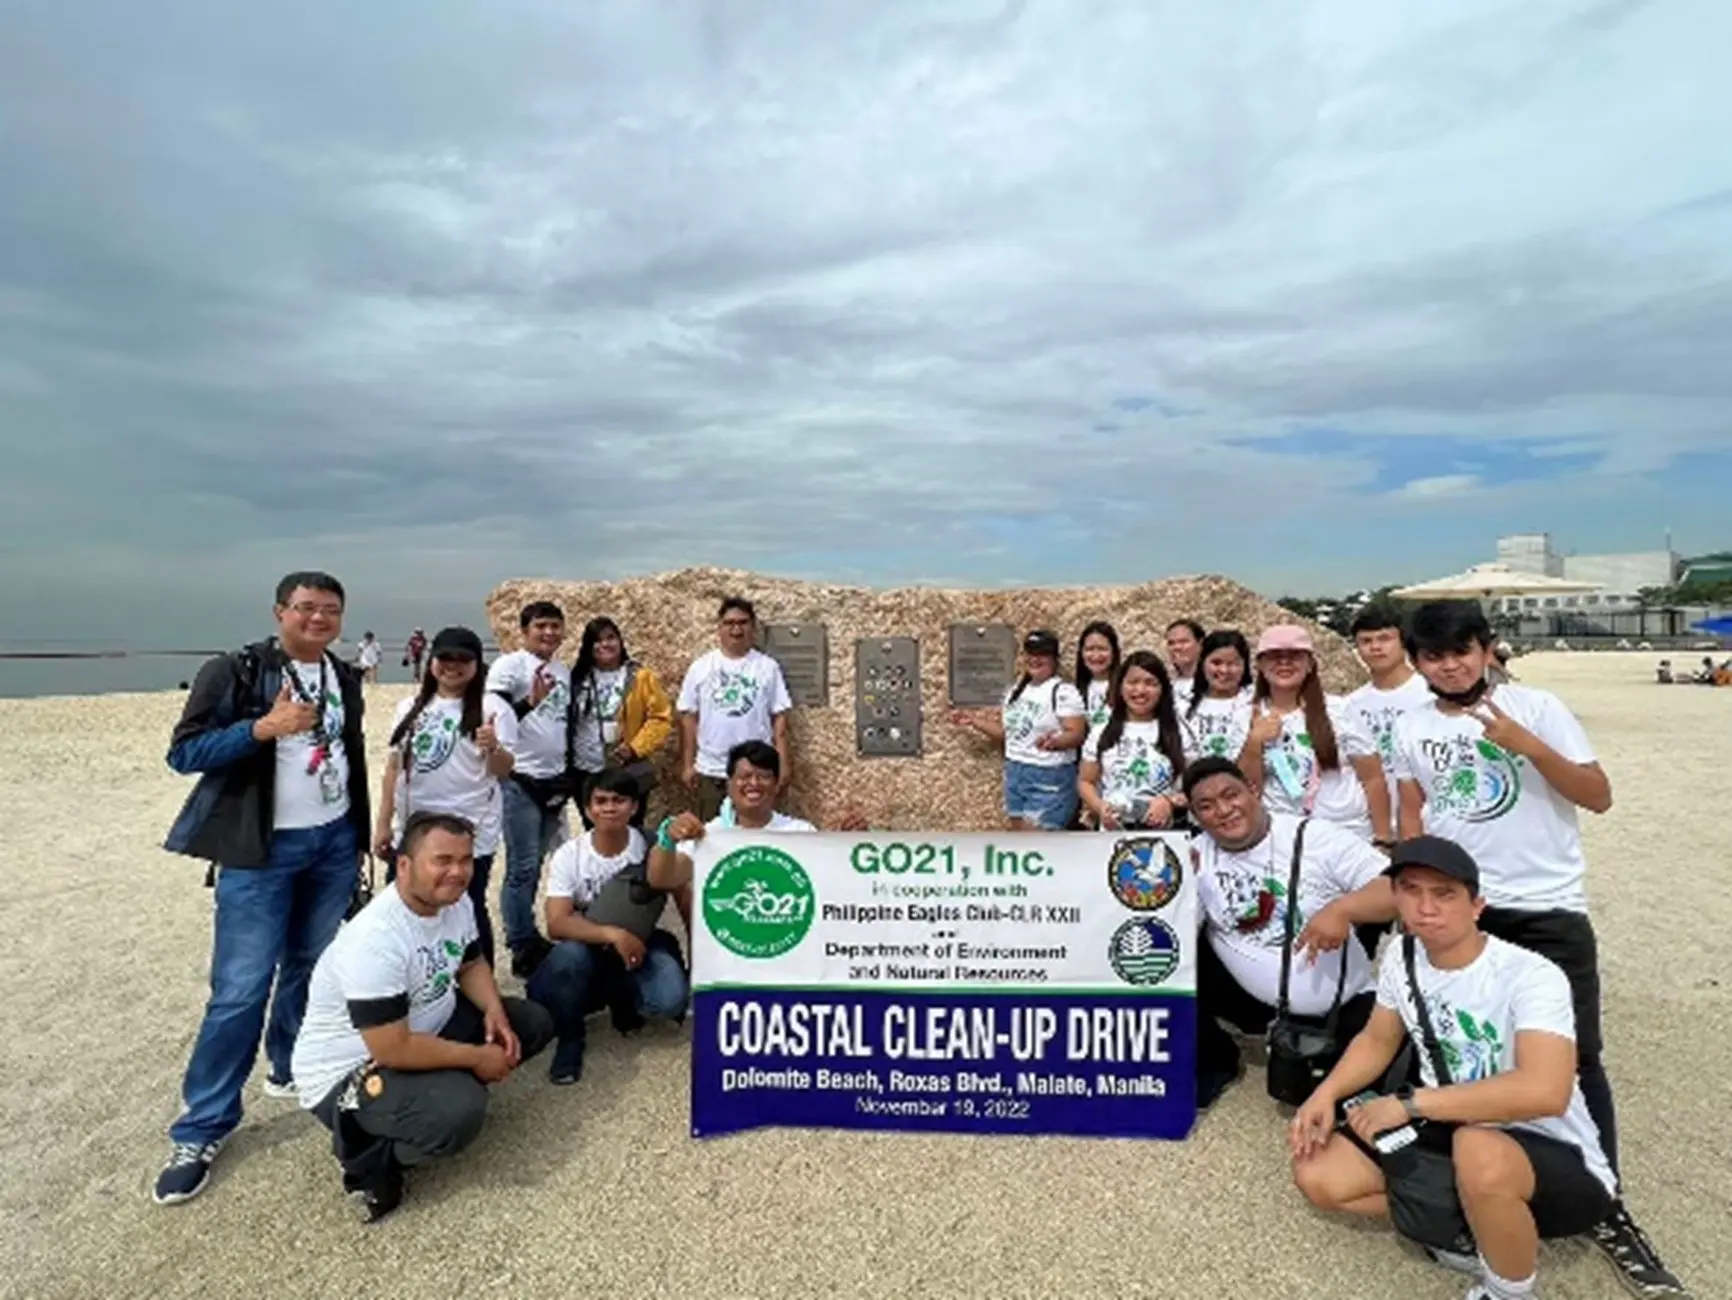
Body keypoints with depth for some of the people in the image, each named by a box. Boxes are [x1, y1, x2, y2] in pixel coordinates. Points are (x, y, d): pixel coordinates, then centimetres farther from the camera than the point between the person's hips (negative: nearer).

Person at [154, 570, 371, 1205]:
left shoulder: (344, 679, 9)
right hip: (261, 852, -5)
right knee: (241, 989, -2)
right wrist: (264, 727, -26)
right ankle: (201, 1130, 12)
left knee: (313, 969, 14)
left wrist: (361, 833, 16)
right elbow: (183, 752, -12)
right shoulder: (234, 671, -9)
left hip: (335, 842, 5)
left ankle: (290, 1069, 35)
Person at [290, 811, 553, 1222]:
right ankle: (368, 1157, -3)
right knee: (460, 1111, -32)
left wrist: (495, 1013, -9)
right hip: (348, 1072, -8)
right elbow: (394, 1050, -30)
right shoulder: (376, 940, -32)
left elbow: (471, 965, 10)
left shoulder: (457, 902, -7)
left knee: (532, 1023, 0)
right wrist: (476, 1058, -19)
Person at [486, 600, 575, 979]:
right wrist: (531, 702, -30)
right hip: (520, 780, -7)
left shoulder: (564, 671, 13)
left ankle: (526, 938, 25)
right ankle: (524, 949, 5)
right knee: (522, 868, -3)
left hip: (554, 780, 7)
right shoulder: (509, 666, -8)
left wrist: (569, 775, 19)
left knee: (535, 866, 14)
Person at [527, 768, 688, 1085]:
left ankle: (622, 1001, 10)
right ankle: (570, 1035, -5)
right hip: (586, 946, 0)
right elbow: (557, 924, -21)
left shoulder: (652, 848, -11)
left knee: (672, 999, -27)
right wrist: (612, 934, -35)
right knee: (569, 955, -36)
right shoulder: (569, 855, -12)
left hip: (640, 944, 1)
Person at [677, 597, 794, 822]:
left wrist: (784, 762, -5)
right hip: (711, 770, 1)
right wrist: (687, 764, 1)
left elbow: (779, 717, 0)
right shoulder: (701, 667, 3)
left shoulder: (768, 667, 1)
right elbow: (688, 717, 4)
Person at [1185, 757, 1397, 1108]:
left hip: (1343, 1004, -1)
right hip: (1254, 999, 1)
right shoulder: (1196, 856, -7)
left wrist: (1342, 908, -36)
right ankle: (1214, 1063, 10)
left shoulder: (1316, 837, -12)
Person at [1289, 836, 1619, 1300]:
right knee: (1318, 1175, -5)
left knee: (1478, 1152, -40)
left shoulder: (1530, 977, -25)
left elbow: (1545, 1092, -40)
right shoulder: (1403, 959, -6)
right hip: (1452, 1131, 6)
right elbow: (1377, 1040, 9)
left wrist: (1409, 1103, -33)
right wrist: (1325, 1093, -9)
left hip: (1560, 1162, -6)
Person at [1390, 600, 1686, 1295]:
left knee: (1576, 1055, 2)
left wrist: (1525, 743, -22)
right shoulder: (1412, 727, 3)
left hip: (1548, 908, -2)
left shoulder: (1536, 706, -6)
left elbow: (1599, 797, -9)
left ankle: (1606, 1203, 16)